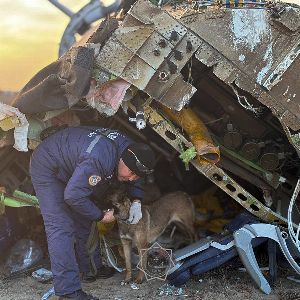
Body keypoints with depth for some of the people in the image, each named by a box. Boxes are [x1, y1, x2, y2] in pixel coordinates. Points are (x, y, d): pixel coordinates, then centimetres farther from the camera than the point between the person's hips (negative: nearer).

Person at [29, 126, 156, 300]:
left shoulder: (130, 148, -13)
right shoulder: (98, 160, -41)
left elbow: (135, 178, 9)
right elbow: (73, 196, -35)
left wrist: (136, 202, -7)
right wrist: (101, 216, -21)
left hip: (70, 167, 9)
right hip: (47, 168, -9)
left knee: (84, 221, 13)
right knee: (61, 228, -17)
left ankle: (89, 268, 29)